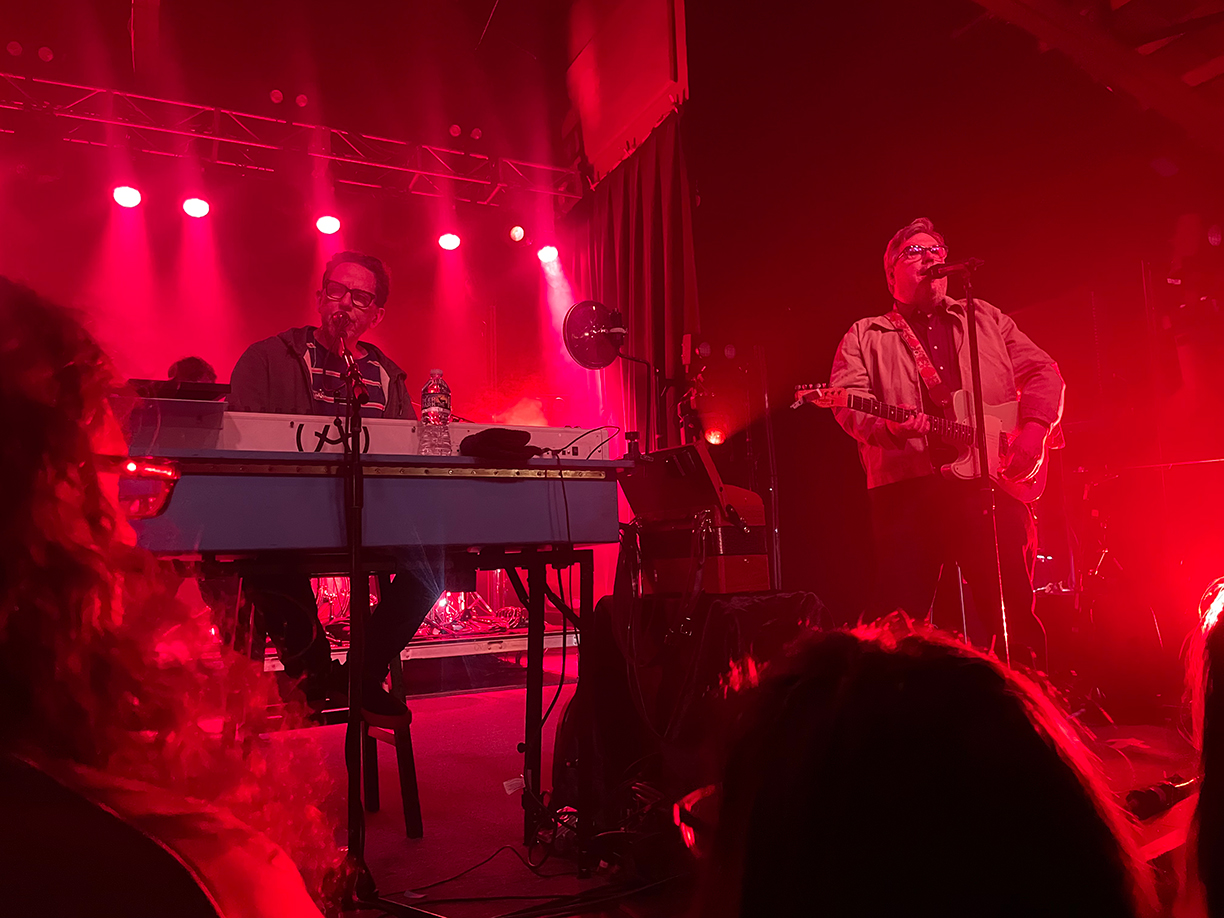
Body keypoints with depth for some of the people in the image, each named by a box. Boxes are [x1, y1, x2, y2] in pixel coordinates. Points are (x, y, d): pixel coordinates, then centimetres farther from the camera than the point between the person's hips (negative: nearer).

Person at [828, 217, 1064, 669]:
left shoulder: (986, 318, 23)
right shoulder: (865, 337, 14)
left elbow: (1042, 372, 17)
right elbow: (848, 399, -2)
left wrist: (1035, 427, -1)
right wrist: (888, 425, -22)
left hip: (992, 477, 2)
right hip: (907, 484, -2)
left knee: (1014, 613, 3)